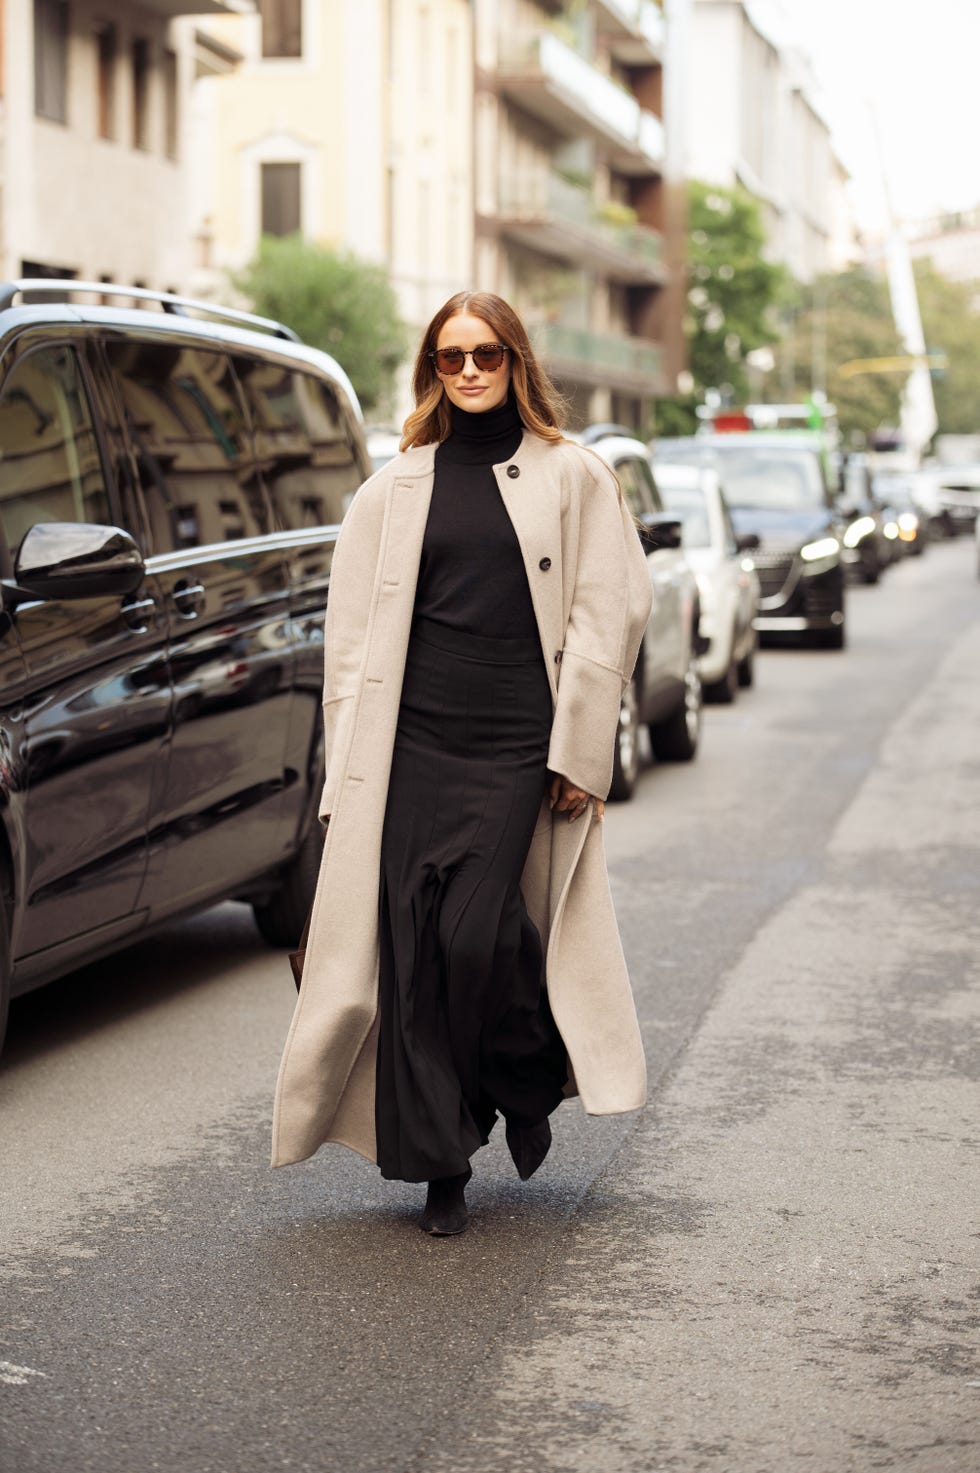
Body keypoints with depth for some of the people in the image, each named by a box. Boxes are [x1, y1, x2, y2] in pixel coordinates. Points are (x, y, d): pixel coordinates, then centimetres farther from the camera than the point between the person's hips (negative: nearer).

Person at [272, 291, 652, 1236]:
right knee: (414, 946, -1)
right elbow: (351, 630, 13)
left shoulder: (571, 477, 6)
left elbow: (607, 615, 3)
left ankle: (529, 1086, 19)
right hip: (411, 741, 3)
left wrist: (578, 752, -3)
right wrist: (352, 760, 5)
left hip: (517, 744, -3)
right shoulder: (395, 487, 13)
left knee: (476, 936, -13)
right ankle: (440, 1167, 10)